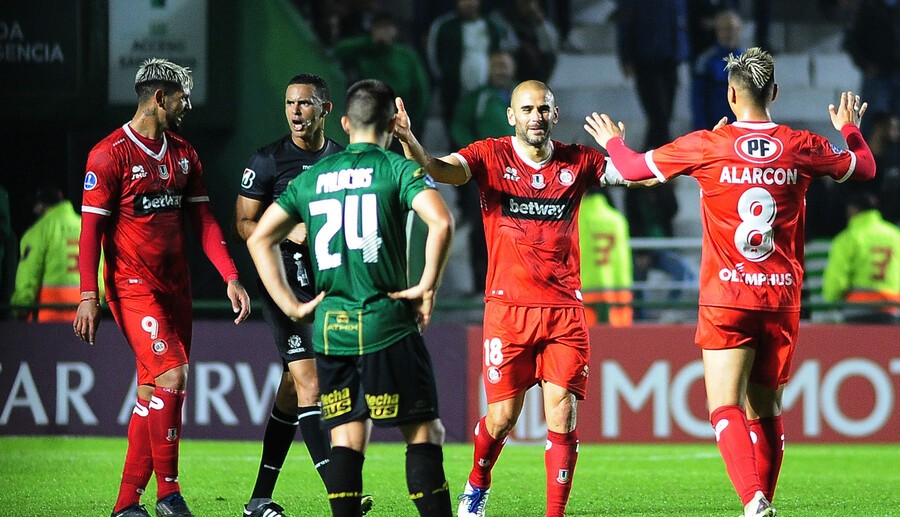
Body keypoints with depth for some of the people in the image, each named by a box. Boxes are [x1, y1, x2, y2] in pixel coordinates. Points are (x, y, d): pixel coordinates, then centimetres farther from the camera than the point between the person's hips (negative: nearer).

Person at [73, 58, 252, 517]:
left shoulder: (183, 154, 13)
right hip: (131, 285, -7)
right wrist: (89, 296, -15)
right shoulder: (110, 154, -9)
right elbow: (90, 228, -9)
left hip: (175, 285, 7)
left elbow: (203, 220, 13)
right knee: (170, 376, -18)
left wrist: (231, 278, 4)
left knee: (153, 392, 7)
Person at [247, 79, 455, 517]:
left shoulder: (312, 177, 13)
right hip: (387, 324, -4)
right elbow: (440, 222, -18)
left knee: (345, 438, 5)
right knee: (424, 433, 1)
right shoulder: (397, 168, -2)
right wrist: (427, 287, -8)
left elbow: (260, 238, 15)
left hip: (330, 328, 4)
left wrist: (291, 306, 13)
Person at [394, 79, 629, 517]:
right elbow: (439, 170, -18)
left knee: (562, 420, -5)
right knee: (501, 418, 3)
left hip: (565, 309, 2)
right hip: (508, 306, -2)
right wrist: (409, 142, -37)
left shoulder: (577, 162, 6)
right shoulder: (492, 157, -2)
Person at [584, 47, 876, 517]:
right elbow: (864, 167, 20)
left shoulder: (706, 146, -6)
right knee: (766, 412, 13)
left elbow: (634, 169, 6)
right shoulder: (802, 148, 1)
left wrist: (613, 142, 28)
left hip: (726, 301, -3)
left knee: (726, 408, -9)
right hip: (783, 300, 3)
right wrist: (850, 129, 41)